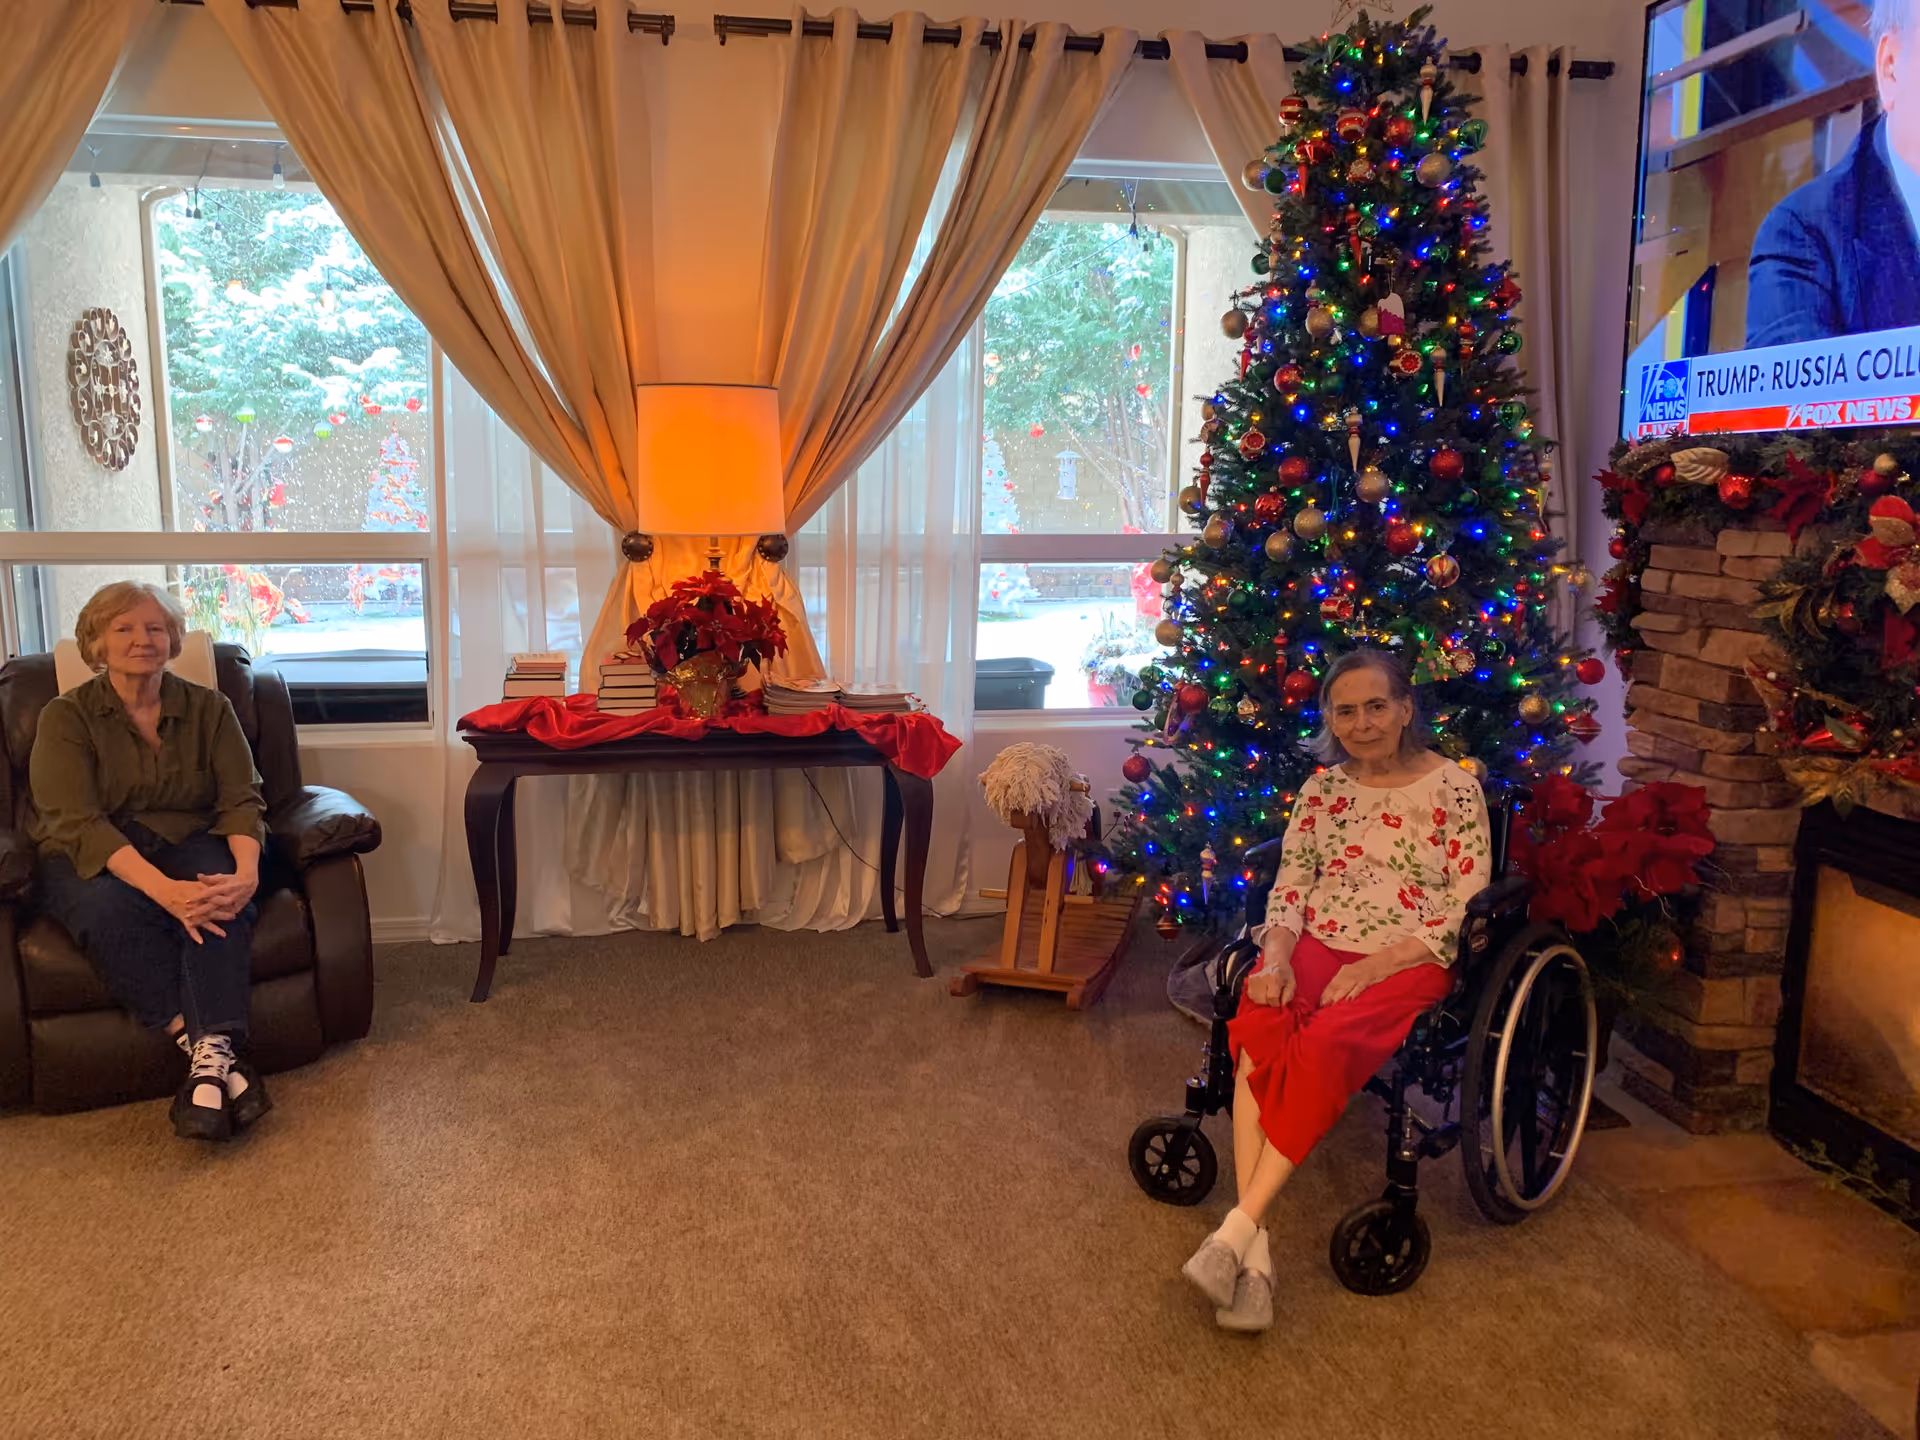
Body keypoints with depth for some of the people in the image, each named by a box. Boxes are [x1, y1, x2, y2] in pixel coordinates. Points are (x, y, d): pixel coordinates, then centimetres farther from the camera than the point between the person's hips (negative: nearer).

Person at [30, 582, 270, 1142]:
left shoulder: (209, 708, 5)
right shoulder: (66, 717, -4)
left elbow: (241, 800, -4)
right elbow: (77, 823, -17)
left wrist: (246, 871, -28)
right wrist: (165, 890, -35)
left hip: (187, 846, 2)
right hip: (91, 862, -1)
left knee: (223, 897, -32)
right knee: (111, 907, -35)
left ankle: (212, 1056, -42)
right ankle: (201, 1046, -35)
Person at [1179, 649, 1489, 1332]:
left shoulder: (1453, 789, -1)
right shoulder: (1323, 787, 13)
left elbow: (1466, 910, -5)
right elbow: (1290, 884, 8)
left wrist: (1375, 966, -16)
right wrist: (1277, 958, -12)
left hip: (1406, 962, -3)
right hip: (1315, 944, 3)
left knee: (1322, 1045, -34)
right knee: (1255, 1026, -30)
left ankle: (1236, 1230, -29)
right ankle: (1254, 1251, -31)